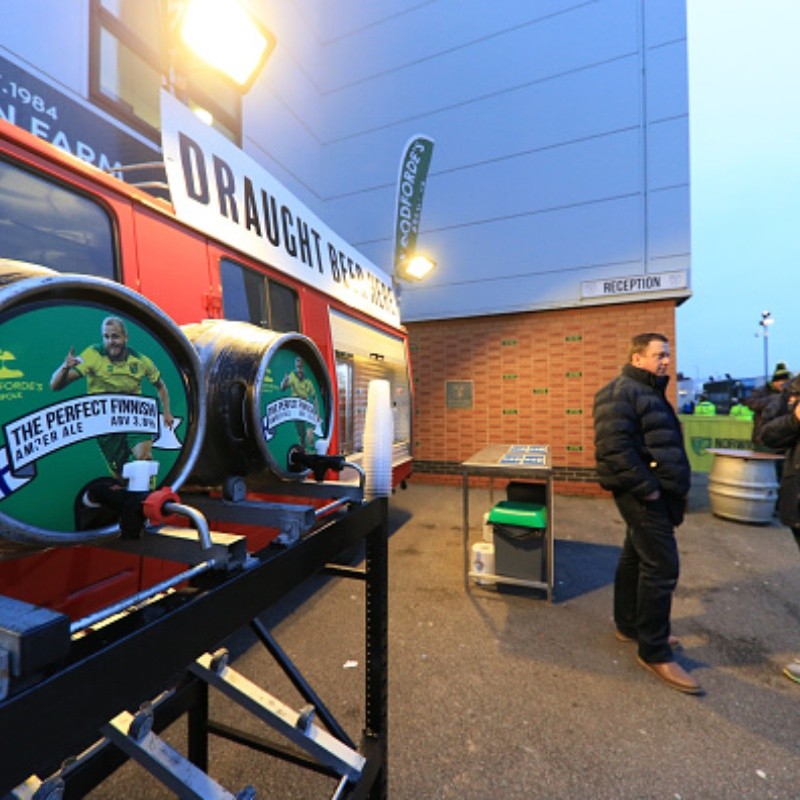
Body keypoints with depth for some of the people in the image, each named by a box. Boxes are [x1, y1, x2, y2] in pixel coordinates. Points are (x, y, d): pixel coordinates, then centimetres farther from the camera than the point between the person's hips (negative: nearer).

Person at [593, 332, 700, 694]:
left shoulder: (649, 391, 18)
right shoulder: (620, 392, -15)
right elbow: (614, 447, -26)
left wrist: (675, 486, 16)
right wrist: (646, 487, -22)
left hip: (656, 492, 10)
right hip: (644, 495, -10)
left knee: (637, 558, 18)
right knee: (661, 566, -6)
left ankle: (629, 625, 34)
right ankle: (654, 652, 9)